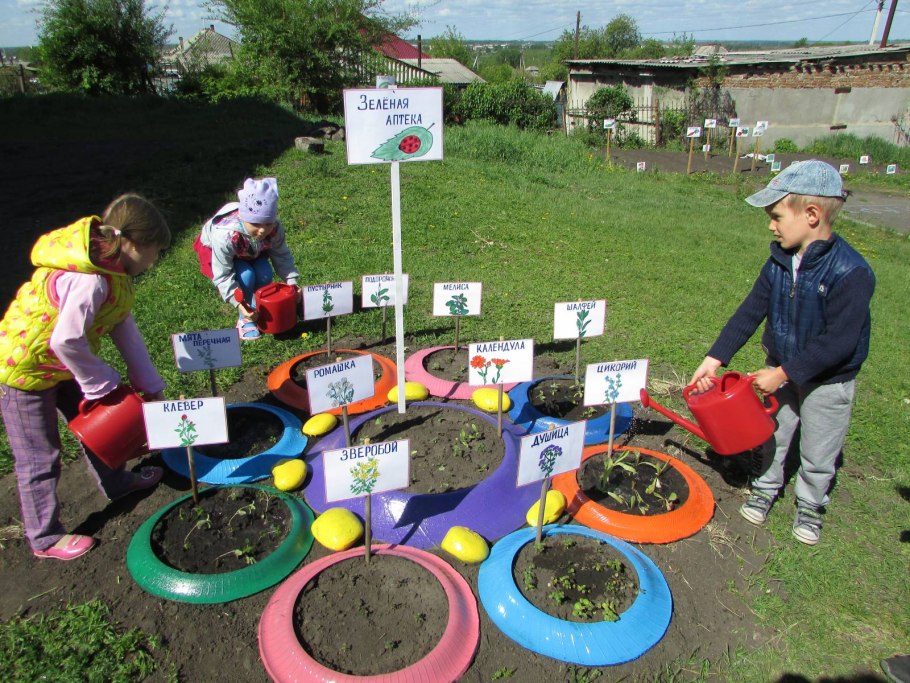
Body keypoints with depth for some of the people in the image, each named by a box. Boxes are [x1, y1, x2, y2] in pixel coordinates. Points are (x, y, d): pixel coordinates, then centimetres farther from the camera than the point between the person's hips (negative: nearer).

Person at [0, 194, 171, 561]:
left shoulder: (113, 268, -5)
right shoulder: (90, 280, -34)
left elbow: (123, 327, -1)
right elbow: (66, 341, -36)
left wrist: (149, 383, -1)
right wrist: (103, 384, -19)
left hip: (62, 363, 9)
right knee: (39, 458, 6)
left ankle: (114, 481, 47)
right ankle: (45, 537, 25)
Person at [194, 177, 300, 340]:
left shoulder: (275, 229, -31)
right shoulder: (226, 236, -43)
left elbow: (282, 256, -16)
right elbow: (222, 276, -35)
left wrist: (291, 281, -30)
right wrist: (238, 303, -44)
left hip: (253, 253, 4)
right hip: (215, 251, -4)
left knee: (265, 275, -24)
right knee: (246, 276, -30)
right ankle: (245, 318, -7)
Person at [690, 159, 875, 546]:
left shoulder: (850, 272, -28)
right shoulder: (780, 261, -9)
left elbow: (838, 343, -29)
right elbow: (750, 312, -5)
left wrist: (783, 373, -26)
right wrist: (715, 358, -10)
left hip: (826, 380, -4)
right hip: (781, 369, 5)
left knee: (817, 452, 15)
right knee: (771, 434, 20)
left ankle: (810, 503, 39)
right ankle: (766, 486, 43)